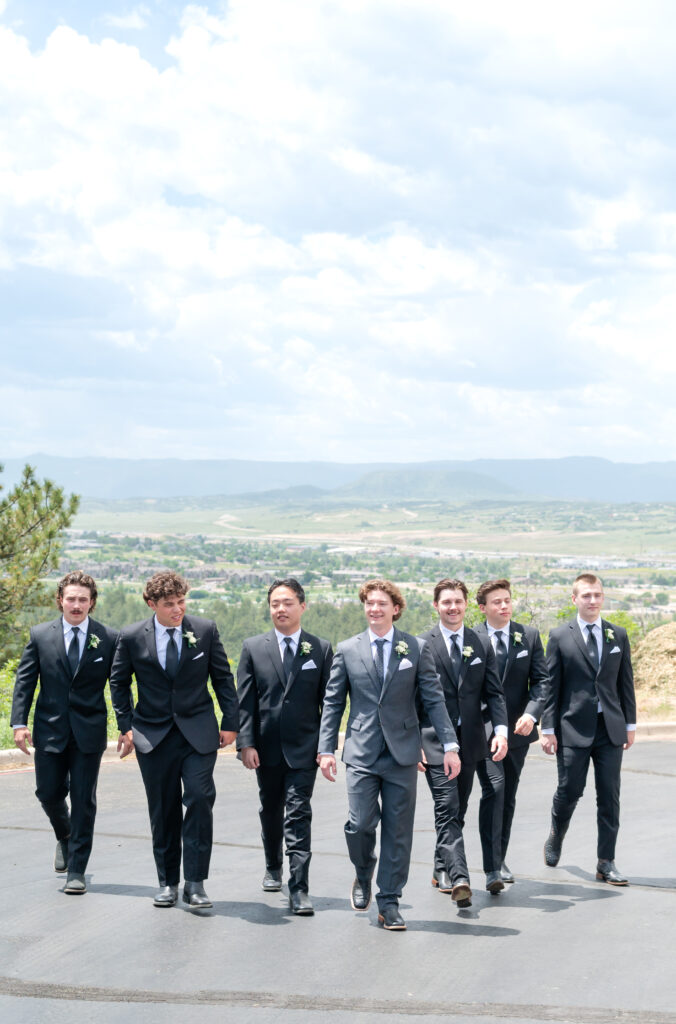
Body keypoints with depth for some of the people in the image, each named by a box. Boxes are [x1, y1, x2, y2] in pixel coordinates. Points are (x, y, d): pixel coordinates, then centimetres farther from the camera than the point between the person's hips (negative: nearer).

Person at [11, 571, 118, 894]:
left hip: (89, 732, -1)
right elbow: (24, 681, 3)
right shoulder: (40, 636, 3)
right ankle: (64, 838, 39)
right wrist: (19, 722, -6)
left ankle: (76, 870, 8)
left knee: (83, 800, 0)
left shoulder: (108, 638, 0)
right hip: (50, 730, 1)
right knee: (48, 793, 7)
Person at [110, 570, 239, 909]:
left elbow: (222, 678, 6)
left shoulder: (206, 631, -2)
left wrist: (230, 722, 3)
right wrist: (126, 726, 3)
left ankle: (195, 883, -6)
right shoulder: (132, 637, -3)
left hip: (199, 733, -1)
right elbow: (119, 683, 10)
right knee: (163, 811, 6)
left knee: (200, 800, -14)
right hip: (154, 735, 1)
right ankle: (168, 882, 20)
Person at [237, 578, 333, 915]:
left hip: (303, 748, -2)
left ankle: (299, 889, -10)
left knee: (298, 816, -9)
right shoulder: (253, 647, 4)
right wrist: (246, 743, -7)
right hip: (266, 748, 2)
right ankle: (273, 868, 39)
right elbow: (245, 700, 2)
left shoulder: (321, 649, 2)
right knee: (270, 812, 18)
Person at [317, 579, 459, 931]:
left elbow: (434, 699, 4)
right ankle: (363, 876, 22)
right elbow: (333, 702, 8)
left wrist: (449, 746, -2)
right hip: (361, 753, 0)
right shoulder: (347, 650, 6)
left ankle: (389, 903, 12)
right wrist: (326, 749, 2)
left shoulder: (416, 648, 4)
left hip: (402, 753, 0)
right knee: (360, 825, -8)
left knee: (398, 830, 2)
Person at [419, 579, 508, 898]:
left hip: (471, 739, 4)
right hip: (435, 740, -4)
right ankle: (458, 877, -18)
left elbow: (493, 693, 6)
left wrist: (501, 730, -8)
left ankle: (443, 868, 25)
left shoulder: (480, 644, 9)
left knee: (459, 808, 11)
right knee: (446, 808, -10)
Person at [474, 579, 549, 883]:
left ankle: (499, 860, 21)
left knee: (508, 797, 11)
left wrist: (531, 714, -15)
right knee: (492, 792, -12)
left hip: (518, 730, 4)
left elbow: (541, 680, 1)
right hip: (484, 731, -4)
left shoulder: (529, 636, 4)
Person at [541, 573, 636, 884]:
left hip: (610, 728, 2)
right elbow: (551, 685, -2)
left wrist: (630, 724, 8)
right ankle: (555, 838, 33)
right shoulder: (560, 636, -1)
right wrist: (548, 728, -6)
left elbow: (626, 682, 11)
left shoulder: (618, 635, 8)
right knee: (569, 791, 4)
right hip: (573, 728, -2)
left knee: (609, 797, 2)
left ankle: (606, 862, 8)